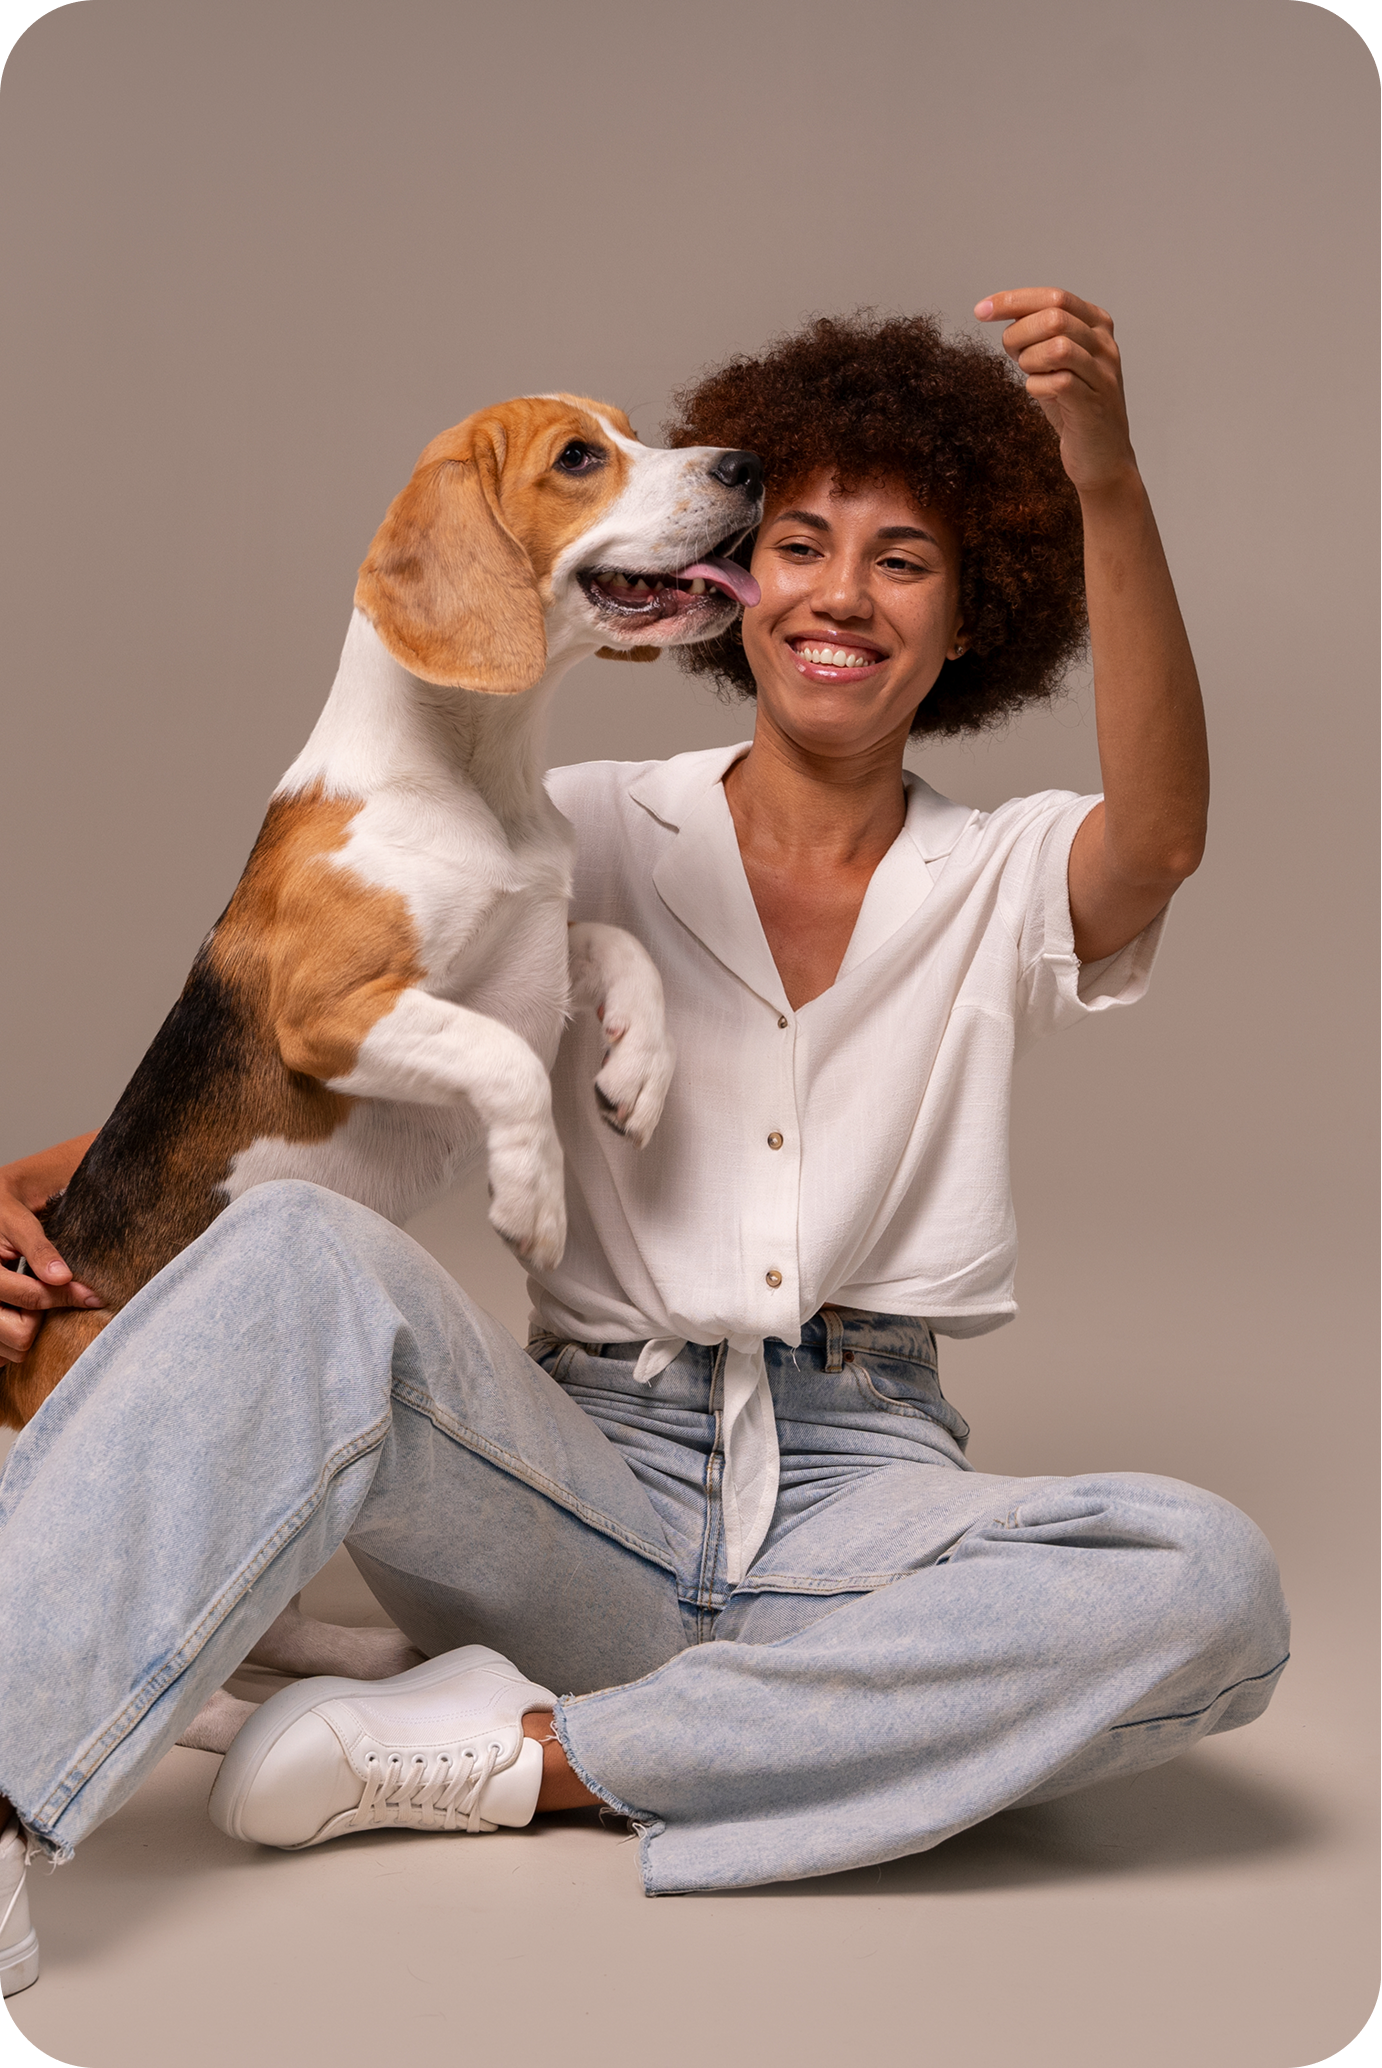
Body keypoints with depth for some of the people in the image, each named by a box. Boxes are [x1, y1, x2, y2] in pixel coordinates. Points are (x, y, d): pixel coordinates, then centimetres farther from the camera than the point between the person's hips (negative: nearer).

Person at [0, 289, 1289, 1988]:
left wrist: (1106, 478, -27)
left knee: (1213, 1585, -30)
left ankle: (521, 1756, -23)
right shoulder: (599, 836, 9)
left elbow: (1161, 840, -13)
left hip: (860, 1495, 1)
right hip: (593, 1484, -1)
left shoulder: (1004, 883, 11)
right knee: (301, 1256, -29)